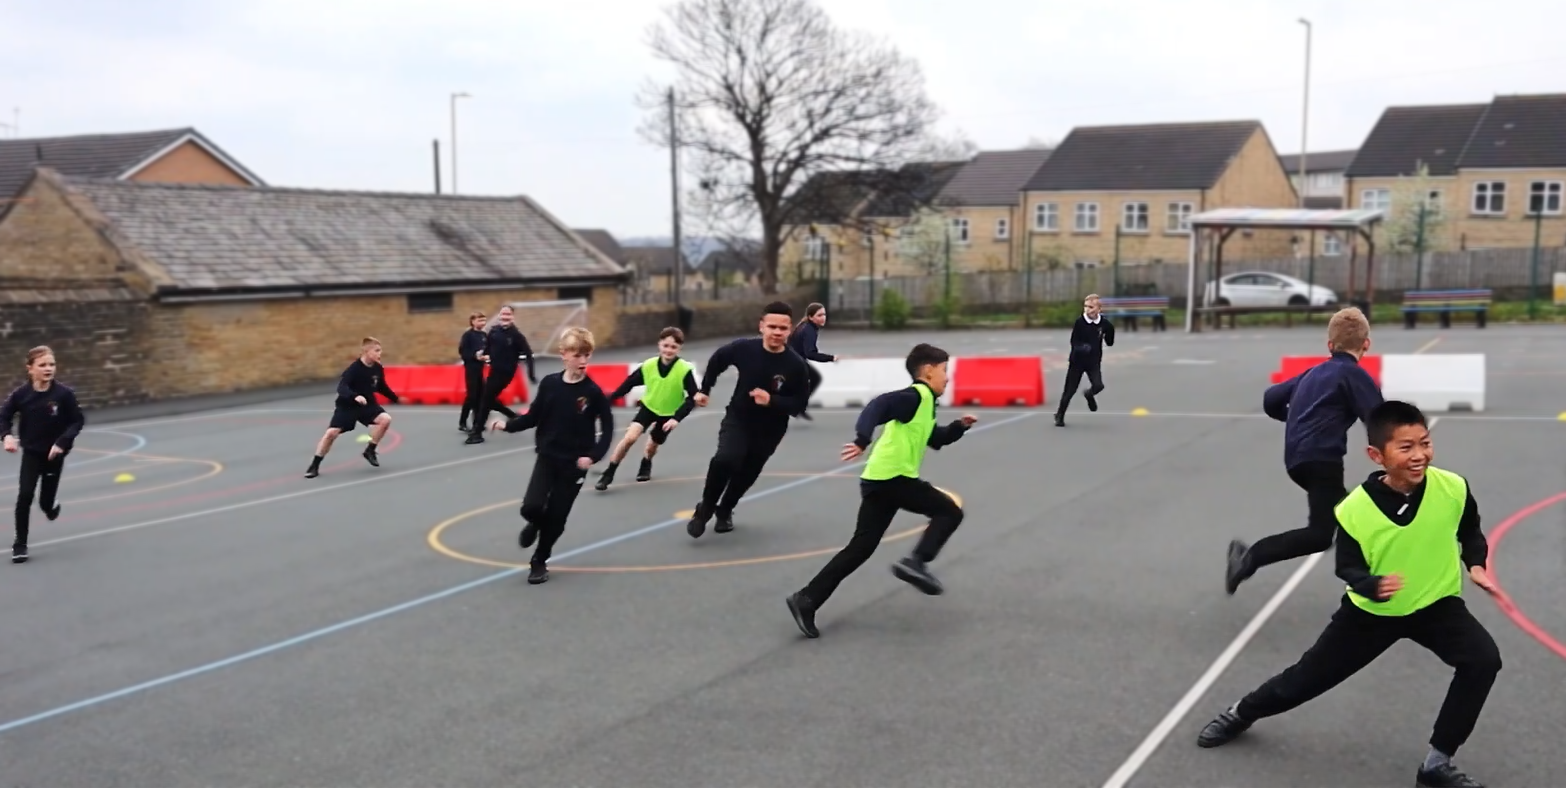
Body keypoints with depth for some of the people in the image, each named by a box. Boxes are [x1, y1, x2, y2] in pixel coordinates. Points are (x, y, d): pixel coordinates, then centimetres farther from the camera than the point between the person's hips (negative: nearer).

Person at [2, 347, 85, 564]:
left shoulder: (64, 393, -16)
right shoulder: (21, 393, -12)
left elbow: (78, 420, -8)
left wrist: (62, 442, -20)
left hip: (54, 454, 0)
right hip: (31, 453, 0)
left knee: (46, 502, 7)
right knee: (24, 495, -13)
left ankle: (51, 506, 47)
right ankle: (20, 544, 1)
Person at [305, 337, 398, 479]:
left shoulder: (378, 369, -6)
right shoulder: (354, 369, -25)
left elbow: (382, 387, 14)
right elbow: (341, 387, -36)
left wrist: (395, 398, 19)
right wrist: (355, 396, -52)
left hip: (367, 404, 5)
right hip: (347, 405, -5)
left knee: (386, 419, -18)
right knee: (331, 432, -13)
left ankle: (370, 451, 2)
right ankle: (314, 466, 5)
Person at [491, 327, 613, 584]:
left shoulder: (593, 392, -11)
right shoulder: (550, 383, -5)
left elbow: (608, 427, -5)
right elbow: (534, 416, 5)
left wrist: (593, 456, -15)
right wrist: (508, 425, -9)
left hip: (574, 463, -1)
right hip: (547, 457, 1)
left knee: (556, 517, 3)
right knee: (531, 507, -15)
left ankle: (539, 561, 26)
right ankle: (536, 523, 23)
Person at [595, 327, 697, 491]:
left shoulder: (685, 370, -25)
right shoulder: (648, 366, -18)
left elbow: (693, 398, -21)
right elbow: (628, 384, -8)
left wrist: (677, 418, -31)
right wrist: (607, 401, -9)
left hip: (669, 413, 0)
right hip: (648, 406, 0)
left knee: (652, 446, 14)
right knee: (630, 437, -19)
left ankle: (645, 465, 52)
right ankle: (608, 474, -5)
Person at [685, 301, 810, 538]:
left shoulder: (796, 365, -21)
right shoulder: (743, 348, -17)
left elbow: (798, 405, -16)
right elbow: (717, 360, 5)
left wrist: (772, 401, -32)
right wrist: (704, 389, 9)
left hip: (769, 430, 1)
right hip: (737, 419, -1)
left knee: (746, 474, 11)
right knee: (725, 460, -25)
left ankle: (724, 510, 42)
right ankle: (705, 509, -1)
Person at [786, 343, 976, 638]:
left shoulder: (923, 405, 25)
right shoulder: (917, 395, -6)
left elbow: (934, 439, 41)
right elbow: (879, 406, -24)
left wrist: (959, 426, 26)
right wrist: (862, 440, -38)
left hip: (878, 480, 9)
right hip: (893, 477, -9)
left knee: (861, 548, 7)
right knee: (949, 511, 2)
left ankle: (807, 600, 3)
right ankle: (916, 561, -12)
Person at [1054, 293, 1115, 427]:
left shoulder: (1105, 323, -6)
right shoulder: (1079, 322, -13)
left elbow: (1110, 343, 5)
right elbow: (1073, 342, -15)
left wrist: (1110, 331, -10)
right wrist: (1080, 348, -34)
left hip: (1094, 362, 1)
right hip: (1077, 361, -1)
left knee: (1098, 385, -19)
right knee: (1070, 390, 3)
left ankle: (1089, 395, 20)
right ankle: (1059, 416, 23)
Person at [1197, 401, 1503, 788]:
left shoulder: (1453, 488, -20)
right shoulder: (1355, 510, -25)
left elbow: (1470, 533, 3)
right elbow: (1348, 568, -12)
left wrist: (1476, 564, -14)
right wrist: (1373, 585, -32)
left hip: (1435, 603, 1)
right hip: (1370, 610, -1)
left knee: (1484, 659, -24)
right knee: (1308, 677, 8)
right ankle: (1242, 713, 39)